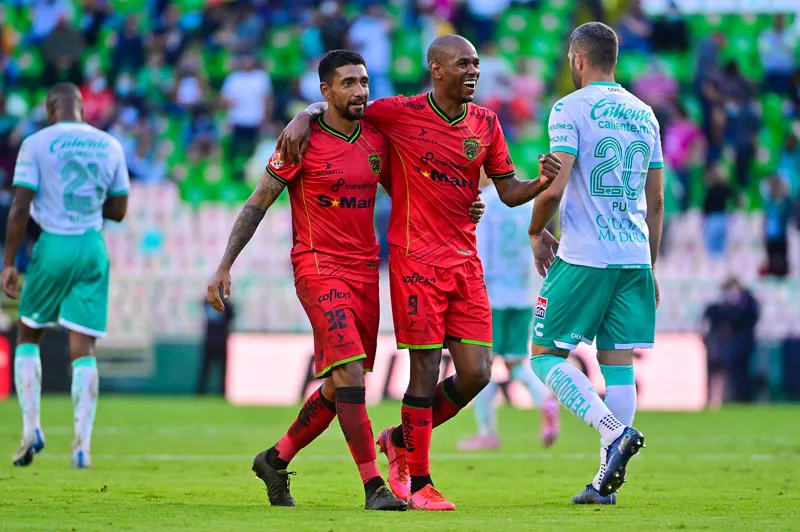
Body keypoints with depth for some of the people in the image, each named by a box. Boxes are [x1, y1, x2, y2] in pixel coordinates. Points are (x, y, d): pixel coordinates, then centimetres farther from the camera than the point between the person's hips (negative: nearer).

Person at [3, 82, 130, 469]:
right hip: (93, 248, 2)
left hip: (53, 247, -2)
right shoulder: (110, 146, 6)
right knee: (83, 349, 1)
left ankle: (31, 427, 5)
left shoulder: (37, 144, -6)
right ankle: (82, 446, -7)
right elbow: (118, 210, 11)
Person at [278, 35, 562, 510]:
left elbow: (508, 191, 12)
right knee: (426, 369, -6)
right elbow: (335, 106, 7)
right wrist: (303, 119, -12)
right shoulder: (401, 113, -4)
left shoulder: (486, 123, 9)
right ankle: (419, 483, 5)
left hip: (465, 258, 5)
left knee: (476, 373, 0)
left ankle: (402, 440, 23)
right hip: (416, 256, -5)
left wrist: (543, 182, -8)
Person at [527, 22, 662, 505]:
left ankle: (616, 433, -18)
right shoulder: (644, 113, 14)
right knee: (618, 362, 6)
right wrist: (651, 267, 23)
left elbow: (555, 187, -15)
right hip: (634, 257, 6)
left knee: (547, 355, 2)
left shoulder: (571, 108, -6)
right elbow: (656, 201, 17)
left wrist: (536, 232, 3)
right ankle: (607, 481, 3)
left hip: (583, 258, -6)